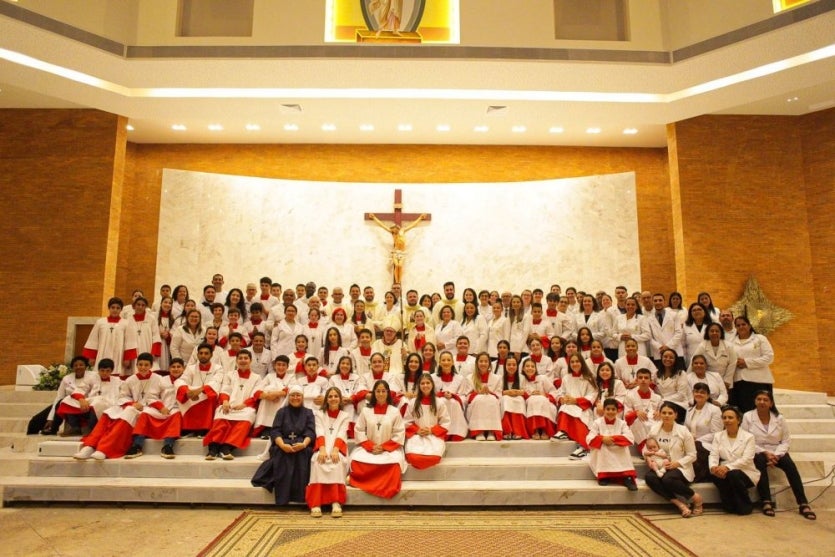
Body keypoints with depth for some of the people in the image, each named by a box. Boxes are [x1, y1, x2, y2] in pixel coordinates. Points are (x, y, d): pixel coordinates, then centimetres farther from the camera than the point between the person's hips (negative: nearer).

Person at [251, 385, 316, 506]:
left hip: (302, 445, 0)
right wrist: (282, 444, -24)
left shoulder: (308, 412, 15)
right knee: (281, 452, -34)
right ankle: (283, 496, -37)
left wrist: (304, 444, -26)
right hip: (283, 444, 0)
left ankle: (299, 495, -32)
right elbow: (275, 431, 0)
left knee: (302, 453, -35)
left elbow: (311, 432, -1)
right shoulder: (281, 412, 15)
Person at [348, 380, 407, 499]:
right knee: (357, 460, -30)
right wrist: (370, 446, -13)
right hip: (367, 448, 1)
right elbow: (359, 431, 1)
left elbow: (399, 434, -2)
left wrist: (384, 447, -13)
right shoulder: (366, 410, 4)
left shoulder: (395, 411, 1)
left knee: (394, 462, -34)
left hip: (389, 448, -1)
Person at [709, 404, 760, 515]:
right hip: (726, 472, 2)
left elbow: (746, 460, -14)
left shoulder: (748, 437, 1)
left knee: (733, 475, -36)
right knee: (714, 474, -32)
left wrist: (728, 467, -29)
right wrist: (713, 466, -25)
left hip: (745, 473, -2)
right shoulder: (718, 436, 12)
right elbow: (713, 455, 0)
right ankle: (730, 506, -9)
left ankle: (745, 506, -8)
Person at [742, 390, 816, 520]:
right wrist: (765, 453, -17)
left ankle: (803, 504, -26)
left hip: (776, 452, 3)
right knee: (760, 462, -35)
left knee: (790, 464, -27)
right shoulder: (748, 416, -3)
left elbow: (786, 441, 1)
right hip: (757, 452, -2)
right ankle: (766, 502, -34)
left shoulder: (779, 418, 4)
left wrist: (776, 455, -16)